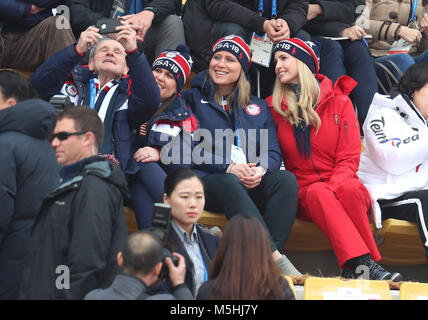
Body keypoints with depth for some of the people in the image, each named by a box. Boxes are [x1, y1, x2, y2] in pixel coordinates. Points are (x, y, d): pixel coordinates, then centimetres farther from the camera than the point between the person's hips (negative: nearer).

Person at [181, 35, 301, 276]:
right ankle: (276, 260, -50)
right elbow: (189, 150, 2)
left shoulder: (258, 107, 24)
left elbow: (273, 153, 13)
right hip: (207, 182, -3)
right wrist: (228, 167, -13)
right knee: (229, 183, -39)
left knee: (286, 179, -29)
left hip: (254, 185, 3)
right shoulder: (193, 99, 15)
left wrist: (260, 170, -12)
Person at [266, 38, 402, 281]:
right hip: (303, 194, 0)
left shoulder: (339, 101, 7)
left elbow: (349, 158, 2)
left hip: (341, 184, 0)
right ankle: (364, 262, -48)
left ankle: (354, 268, -35)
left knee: (349, 188, -36)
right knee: (317, 193, -35)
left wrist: (334, 187, -19)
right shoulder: (274, 107, 11)